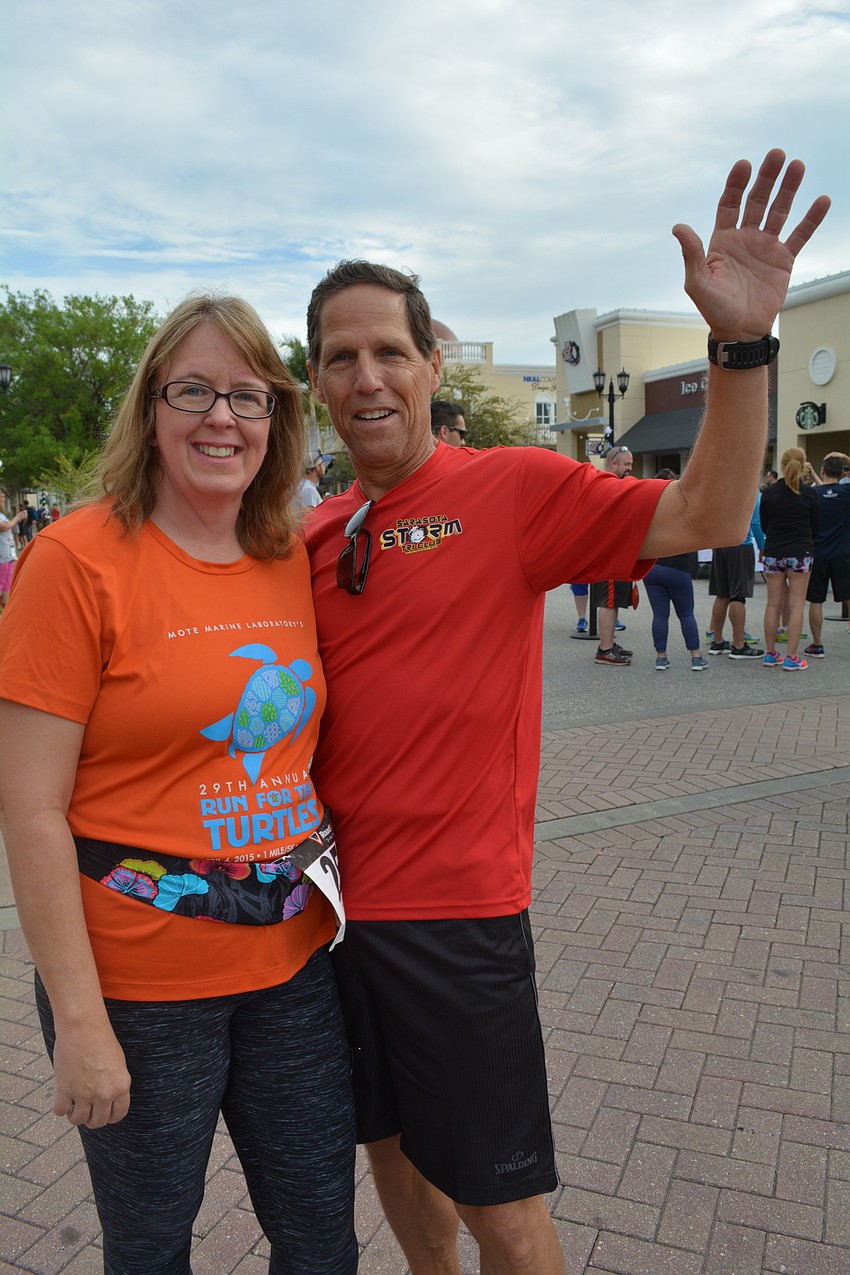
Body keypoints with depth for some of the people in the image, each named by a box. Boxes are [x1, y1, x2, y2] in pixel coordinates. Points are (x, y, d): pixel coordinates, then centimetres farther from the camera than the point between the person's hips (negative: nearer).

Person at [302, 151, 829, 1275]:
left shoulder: (511, 488, -10)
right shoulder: (316, 536, 5)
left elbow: (707, 518, -18)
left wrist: (741, 344, -29)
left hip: (457, 908, -5)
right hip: (331, 895, 6)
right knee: (389, 1145, 25)